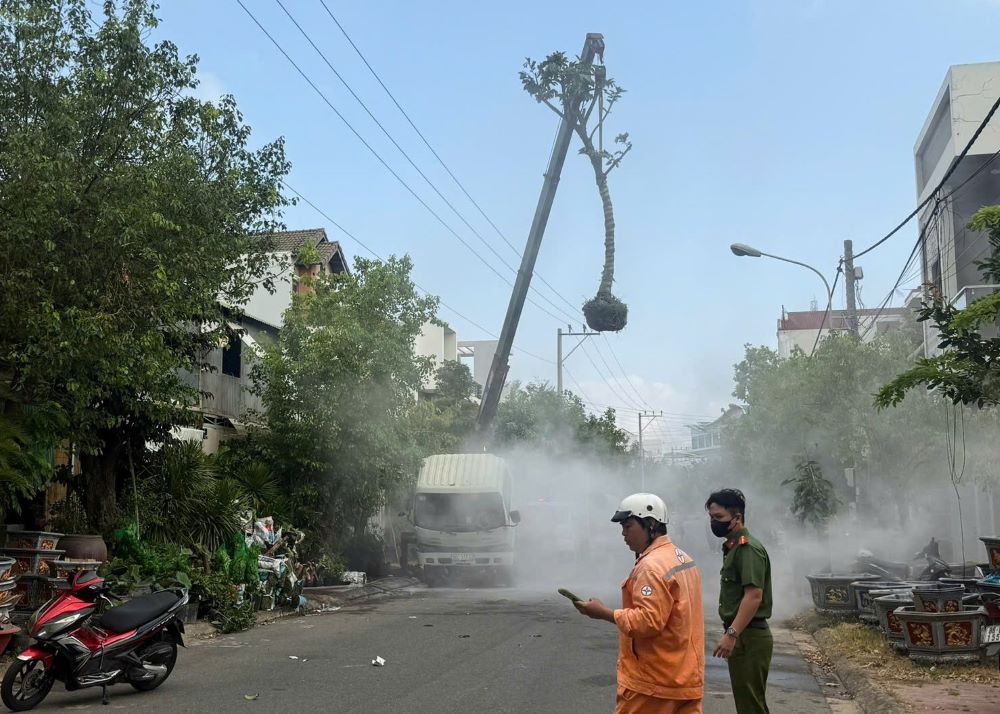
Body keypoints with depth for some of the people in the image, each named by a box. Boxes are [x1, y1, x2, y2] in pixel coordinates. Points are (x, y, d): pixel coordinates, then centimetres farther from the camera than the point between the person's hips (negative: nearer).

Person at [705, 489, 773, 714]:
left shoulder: (749, 548, -16)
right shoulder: (732, 547, 15)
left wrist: (732, 634, -26)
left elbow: (754, 596, -24)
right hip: (740, 636, 10)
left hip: (749, 637, -10)